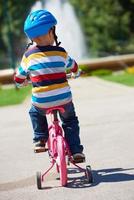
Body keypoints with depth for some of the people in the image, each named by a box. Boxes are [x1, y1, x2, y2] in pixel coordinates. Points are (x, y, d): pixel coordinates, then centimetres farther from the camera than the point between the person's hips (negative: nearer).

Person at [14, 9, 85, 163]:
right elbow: (73, 67, 20)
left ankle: (40, 140, 22)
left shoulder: (28, 56, -3)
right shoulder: (61, 53, -1)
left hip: (41, 103, 0)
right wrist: (75, 73, 44)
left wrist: (23, 82, 34)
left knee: (35, 113, 33)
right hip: (64, 101, 0)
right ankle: (76, 151, 14)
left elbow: (19, 80, 9)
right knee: (70, 121, 25)